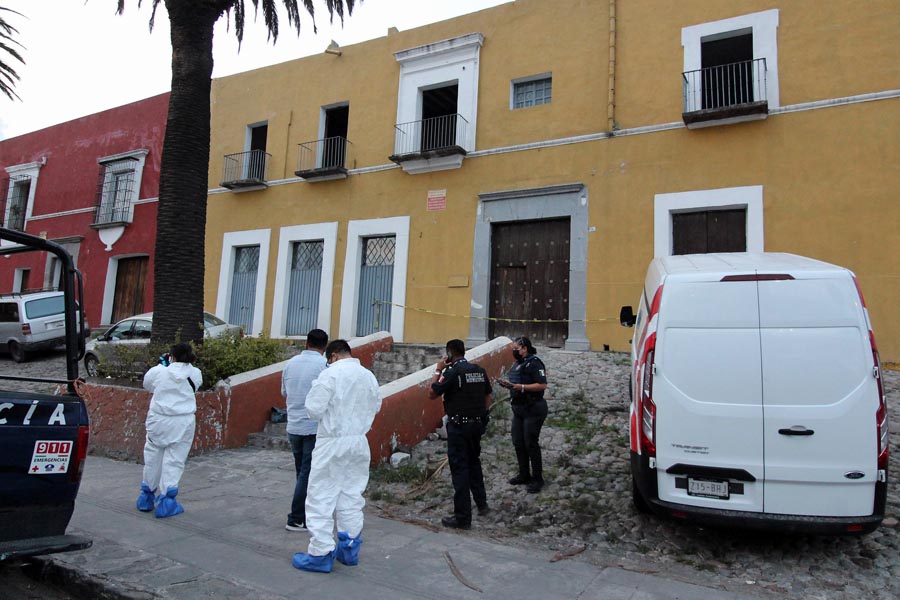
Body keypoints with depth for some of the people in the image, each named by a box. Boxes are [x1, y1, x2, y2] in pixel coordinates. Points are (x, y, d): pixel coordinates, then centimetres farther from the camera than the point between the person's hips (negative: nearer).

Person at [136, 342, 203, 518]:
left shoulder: (159, 371, -4)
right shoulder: (195, 374, -4)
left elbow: (146, 384, 16)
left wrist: (162, 364, 22)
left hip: (158, 421, 1)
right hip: (183, 424, -1)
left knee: (153, 458, 17)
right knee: (174, 461, 4)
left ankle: (147, 497, 32)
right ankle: (166, 500, 3)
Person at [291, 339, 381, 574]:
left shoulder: (331, 373, -14)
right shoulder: (369, 376, 5)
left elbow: (314, 409, -14)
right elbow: (376, 406, 15)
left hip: (332, 442, -6)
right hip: (359, 442, 6)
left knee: (321, 496, 3)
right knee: (352, 495, 15)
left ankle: (321, 553, 8)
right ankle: (349, 549, 24)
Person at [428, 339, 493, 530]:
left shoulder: (451, 372, -15)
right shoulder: (480, 371, 5)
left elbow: (432, 394, -10)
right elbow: (487, 397, 13)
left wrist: (438, 370, -4)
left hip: (458, 426, -7)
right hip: (477, 424, 7)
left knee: (459, 468, -1)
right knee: (474, 462, 24)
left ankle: (462, 517, 3)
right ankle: (481, 504, 33)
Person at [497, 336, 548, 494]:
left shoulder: (534, 363, -14)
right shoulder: (518, 364, 12)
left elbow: (542, 385, -22)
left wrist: (519, 386, -25)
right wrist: (508, 384, 2)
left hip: (533, 409, -9)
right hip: (519, 409, 9)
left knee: (531, 443, -3)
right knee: (518, 442, 11)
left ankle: (537, 479, 9)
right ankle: (524, 475, 24)